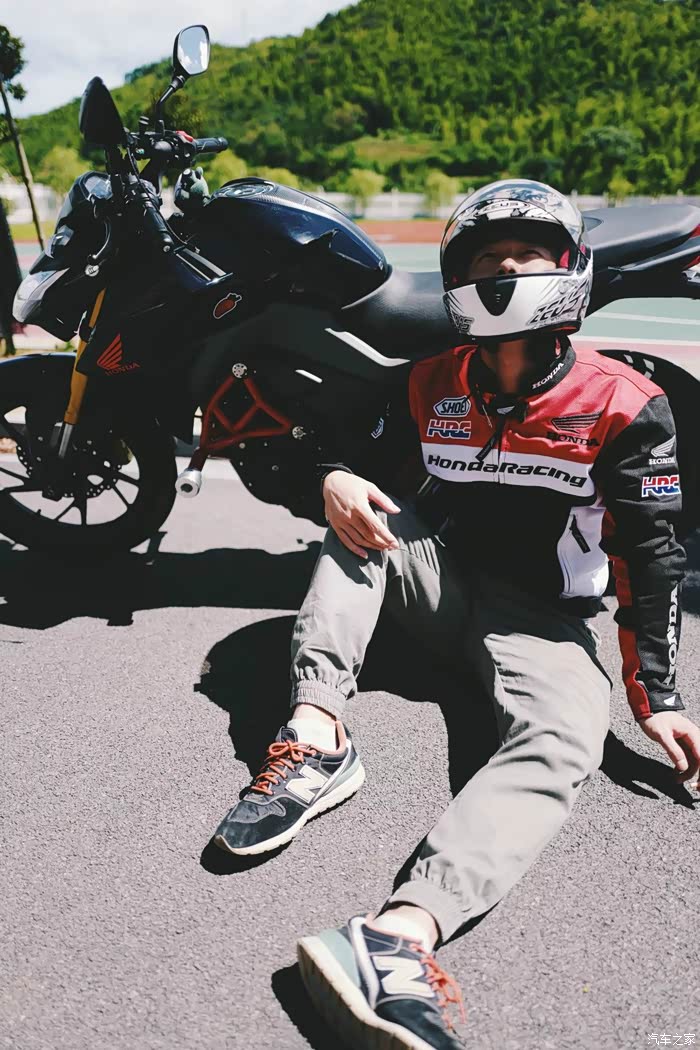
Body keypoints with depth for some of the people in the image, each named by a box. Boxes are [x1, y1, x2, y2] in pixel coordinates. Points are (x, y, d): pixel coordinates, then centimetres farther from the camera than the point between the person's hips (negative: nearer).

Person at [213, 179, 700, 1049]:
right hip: (446, 583, 5)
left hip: (543, 617, -4)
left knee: (563, 741, -33)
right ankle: (317, 738, -33)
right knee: (360, 517, -17)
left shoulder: (623, 405, -11)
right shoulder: (435, 384, 2)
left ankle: (397, 941, -54)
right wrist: (337, 480, -16)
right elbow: (364, 453, 11)